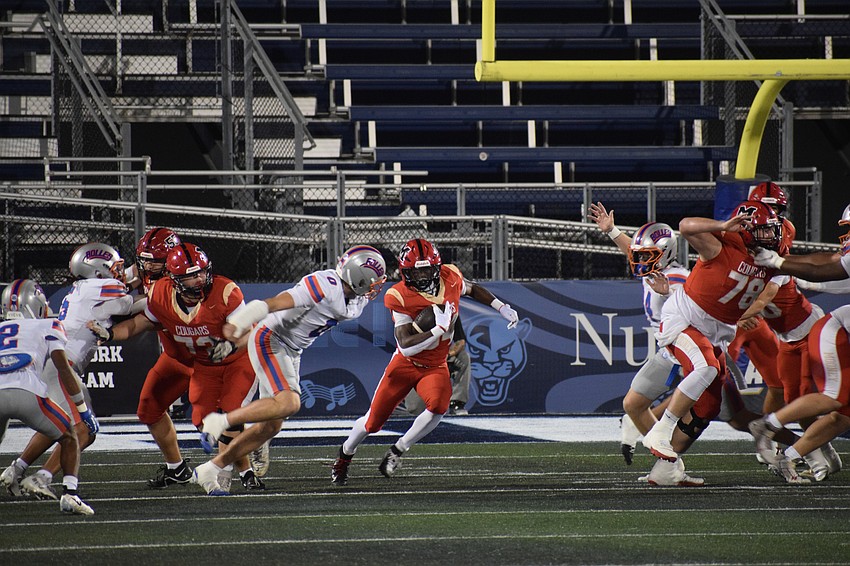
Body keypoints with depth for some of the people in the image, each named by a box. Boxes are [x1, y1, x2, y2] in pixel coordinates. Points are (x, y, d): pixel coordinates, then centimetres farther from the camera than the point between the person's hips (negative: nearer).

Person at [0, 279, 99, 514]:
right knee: (69, 439, 18)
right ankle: (70, 493, -1)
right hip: (27, 393, -2)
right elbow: (63, 368, 11)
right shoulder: (47, 327, 23)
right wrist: (83, 409, 16)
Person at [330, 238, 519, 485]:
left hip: (435, 367, 3)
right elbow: (406, 346, -29)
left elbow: (472, 289, 15)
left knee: (438, 406, -29)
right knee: (373, 421, 5)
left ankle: (397, 452, -8)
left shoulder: (450, 277, -11)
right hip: (405, 364, -3)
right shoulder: (400, 297, -24)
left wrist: (502, 308, 9)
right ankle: (344, 456, 36)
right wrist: (439, 329, -37)